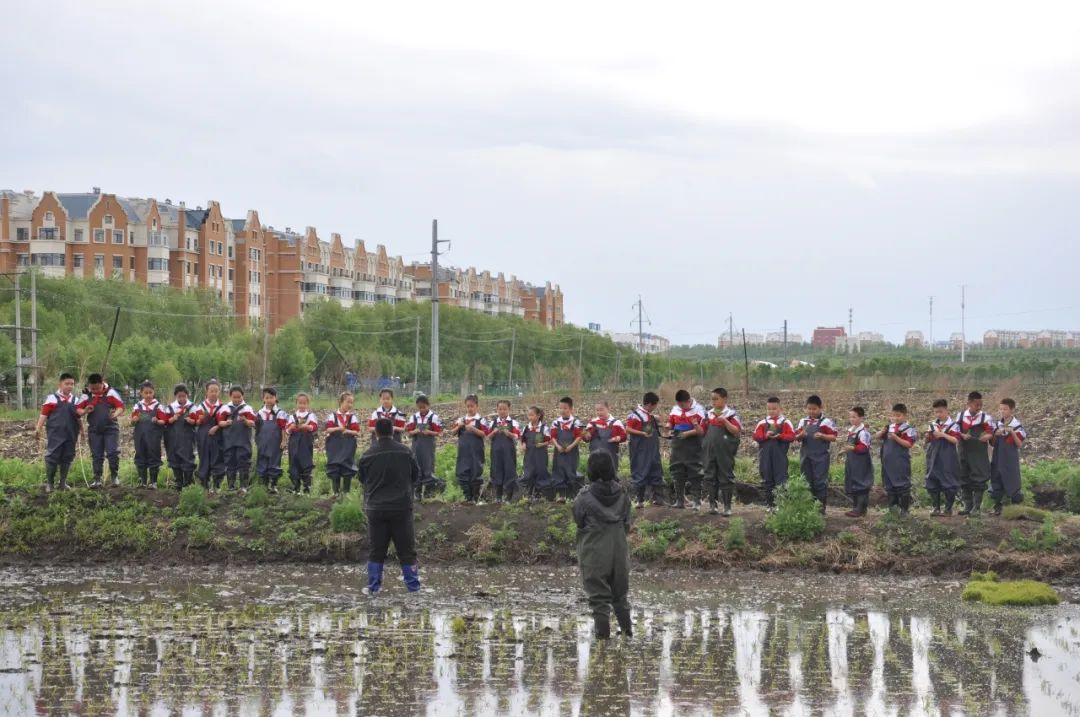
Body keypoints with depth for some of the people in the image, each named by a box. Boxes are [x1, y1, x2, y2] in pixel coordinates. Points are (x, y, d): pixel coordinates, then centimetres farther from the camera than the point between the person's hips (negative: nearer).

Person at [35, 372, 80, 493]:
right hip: (55, 434, -5)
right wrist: (38, 428, -15)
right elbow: (44, 414, -7)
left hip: (70, 435, 5)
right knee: (52, 457, -5)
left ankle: (63, 482, 18)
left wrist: (81, 431, 18)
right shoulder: (52, 398, -4)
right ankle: (49, 483, 3)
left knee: (67, 458, 8)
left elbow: (78, 417, 20)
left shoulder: (75, 400, 12)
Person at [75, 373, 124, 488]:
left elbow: (121, 407, -7)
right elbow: (77, 409, 7)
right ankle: (97, 479, 12)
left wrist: (116, 414, -28)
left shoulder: (111, 392, -4)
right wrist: (85, 411, -15)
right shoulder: (86, 395, 3)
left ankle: (114, 476, 3)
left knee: (113, 452, -10)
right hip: (94, 430, 3)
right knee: (96, 456, 6)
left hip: (111, 428, -3)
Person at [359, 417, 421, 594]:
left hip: (376, 508, 0)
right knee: (406, 548, 7)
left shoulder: (367, 456, -6)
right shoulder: (405, 452, -5)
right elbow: (416, 475, 9)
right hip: (401, 507, 0)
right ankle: (413, 584, 8)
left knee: (376, 549, 7)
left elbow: (362, 480, 8)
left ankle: (373, 586, 7)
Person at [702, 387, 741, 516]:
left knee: (726, 477, 0)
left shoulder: (730, 414, -4)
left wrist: (725, 421, -23)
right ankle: (713, 504, 15)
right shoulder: (709, 414, 12)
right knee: (710, 477, 7)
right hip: (710, 451, 5)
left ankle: (727, 506, 4)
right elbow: (703, 430, 19)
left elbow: (736, 431, -12)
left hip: (725, 451, -5)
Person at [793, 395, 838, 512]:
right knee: (807, 481, 9)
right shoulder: (803, 421, 11)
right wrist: (801, 435, -11)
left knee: (820, 481, -5)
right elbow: (796, 437, 11)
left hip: (820, 457, -5)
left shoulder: (826, 421, -3)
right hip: (805, 456, 5)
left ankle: (821, 507, 0)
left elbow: (833, 437, -5)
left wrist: (822, 436, -21)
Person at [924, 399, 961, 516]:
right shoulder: (932, 425, 12)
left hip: (947, 459, -5)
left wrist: (943, 435, -21)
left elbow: (956, 440, -13)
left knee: (948, 484, -2)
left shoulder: (953, 425, -4)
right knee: (932, 484, 5)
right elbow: (928, 440, 17)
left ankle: (948, 508, 8)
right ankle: (936, 508, 14)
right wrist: (928, 436, -5)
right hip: (934, 458, 5)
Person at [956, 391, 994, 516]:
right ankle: (967, 505, 16)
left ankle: (977, 506, 2)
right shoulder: (961, 416, 7)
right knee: (964, 479, 7)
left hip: (979, 453, -3)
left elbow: (990, 433, -2)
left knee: (978, 479, -4)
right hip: (964, 453, 3)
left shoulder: (986, 417, -1)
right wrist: (963, 435, -11)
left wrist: (986, 437, -24)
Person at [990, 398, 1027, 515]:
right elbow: (993, 443, 14)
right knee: (996, 483, 5)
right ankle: (997, 508, 12)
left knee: (1012, 483, -4)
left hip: (1011, 460, -5)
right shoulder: (997, 425, 9)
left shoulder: (1017, 426, -5)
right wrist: (996, 434, -6)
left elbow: (1020, 445, -8)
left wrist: (1012, 433, -20)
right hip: (998, 459, 5)